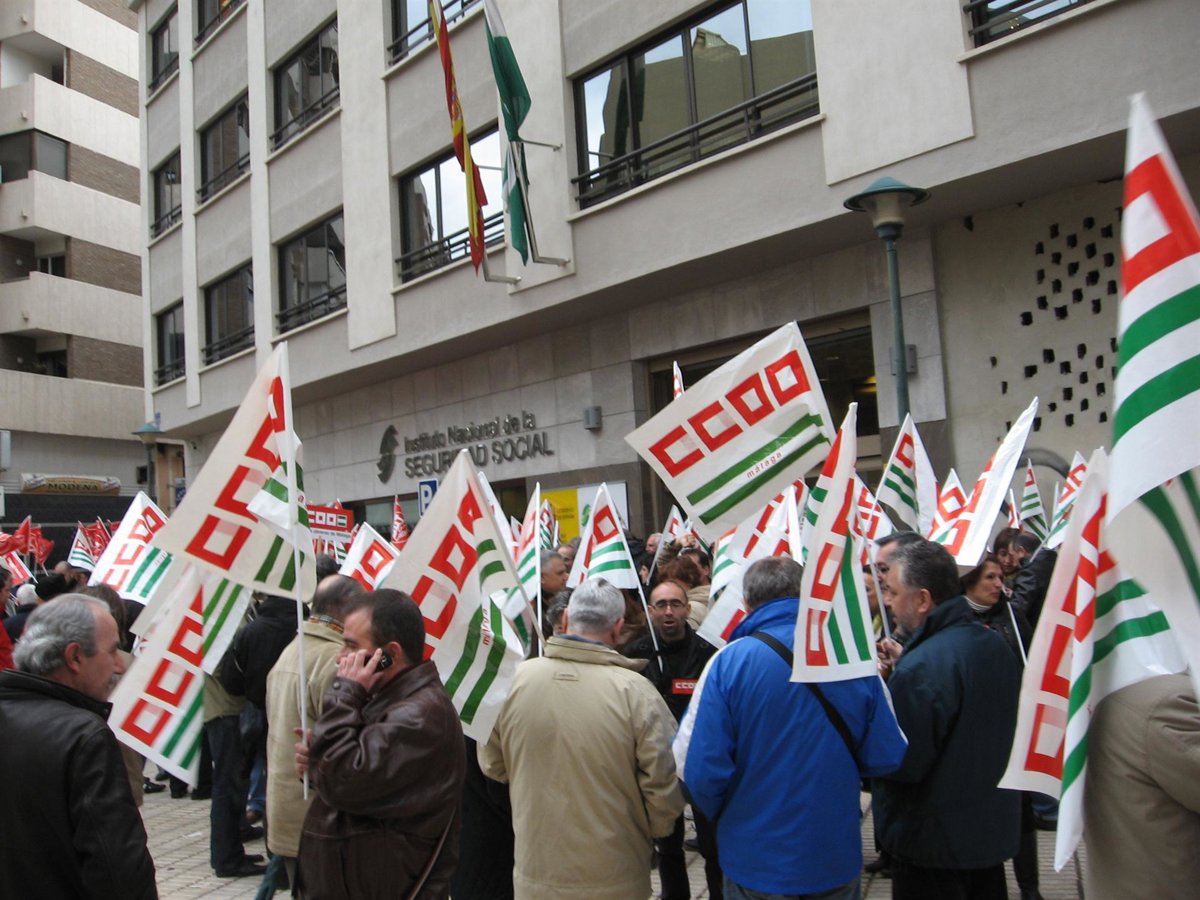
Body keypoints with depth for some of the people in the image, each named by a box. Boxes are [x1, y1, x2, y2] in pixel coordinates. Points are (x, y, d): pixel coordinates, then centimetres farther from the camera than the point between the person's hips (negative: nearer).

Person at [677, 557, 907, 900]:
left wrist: (720, 814, 2)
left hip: (756, 859, -2)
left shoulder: (729, 662, -18)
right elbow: (888, 756, -5)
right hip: (837, 861, 2)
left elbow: (697, 766, -19)